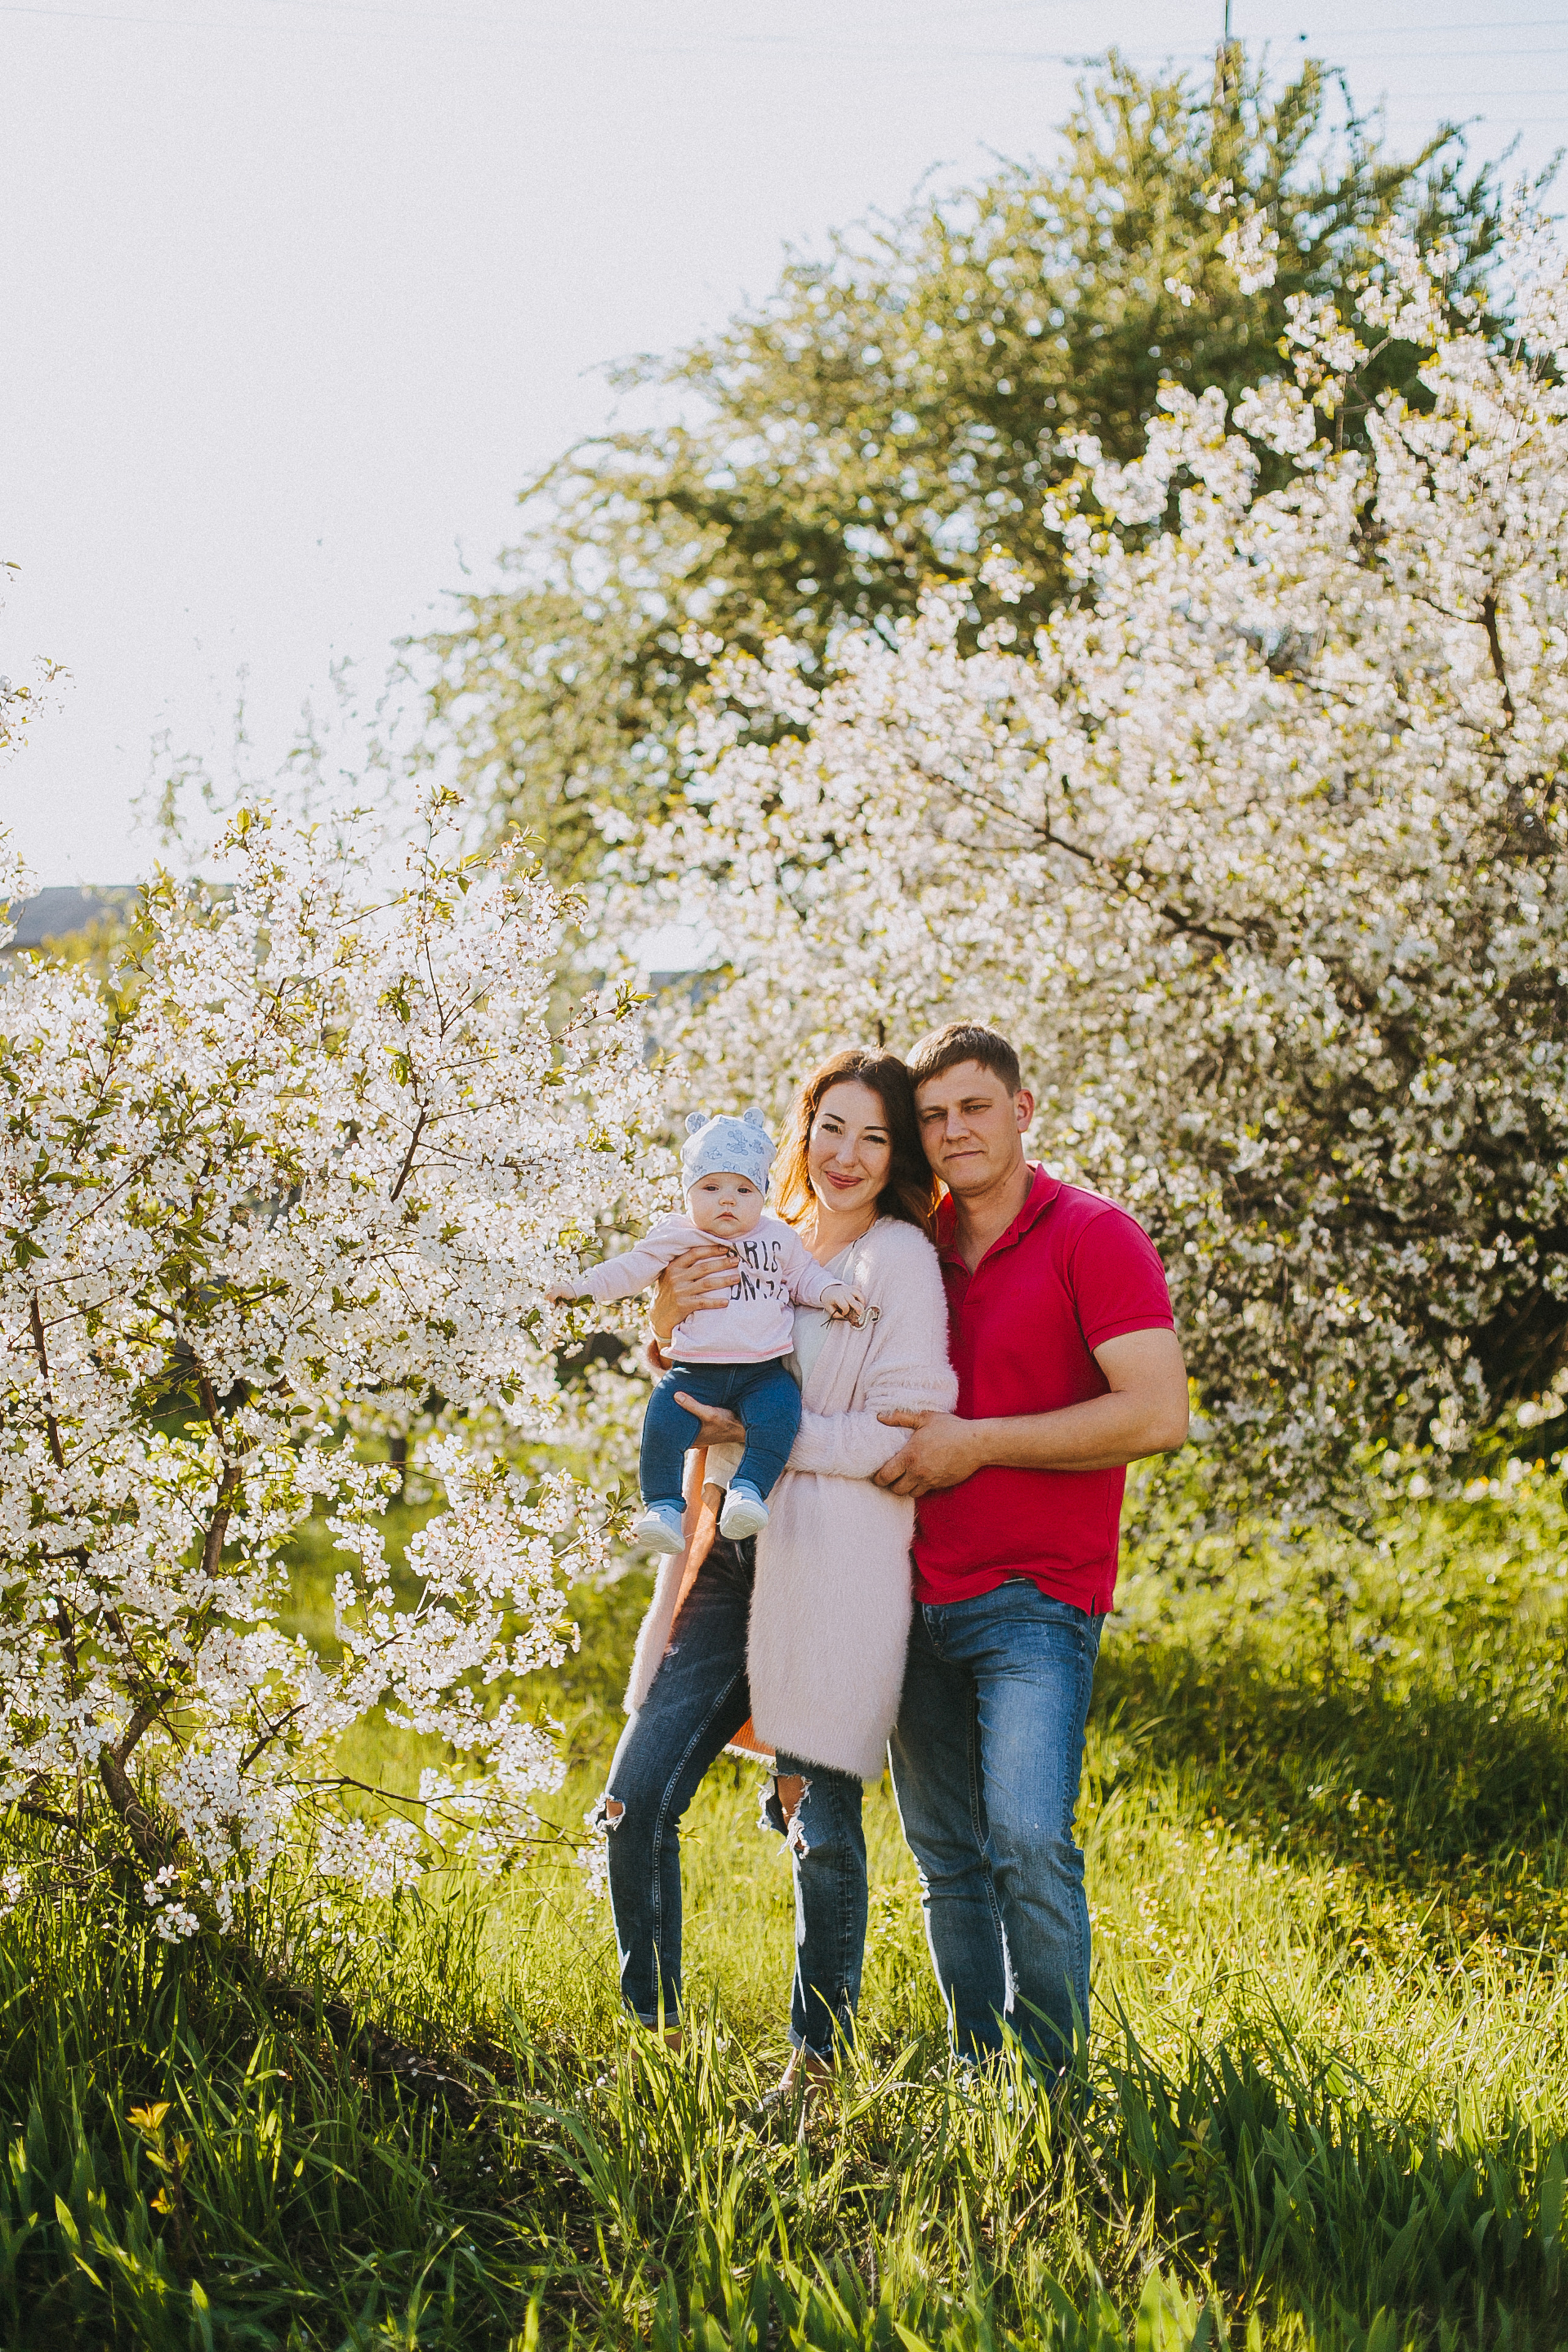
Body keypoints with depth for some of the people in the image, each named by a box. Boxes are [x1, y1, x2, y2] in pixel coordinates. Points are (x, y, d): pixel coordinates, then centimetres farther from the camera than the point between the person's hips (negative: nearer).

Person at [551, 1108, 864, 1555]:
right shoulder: (676, 1238, 7)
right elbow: (633, 1268, 6)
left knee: (779, 1410, -29)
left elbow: (803, 1275, 19)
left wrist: (829, 1291, -1)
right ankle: (662, 1506, -15)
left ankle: (749, 1489, -24)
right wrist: (583, 1286, -4)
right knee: (663, 1419, -23)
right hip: (696, 1371, -1)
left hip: (764, 1370, 1)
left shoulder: (778, 1238, 11)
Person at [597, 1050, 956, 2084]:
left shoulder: (899, 1257, -3)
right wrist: (671, 1322, -1)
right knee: (636, 1801, 1)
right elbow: (690, 1407, 18)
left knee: (823, 1826, 0)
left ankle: (818, 2058, 16)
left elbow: (903, 1435, -11)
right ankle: (655, 2033, 14)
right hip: (734, 1560, 6)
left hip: (834, 1572, -6)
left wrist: (762, 1438, -11)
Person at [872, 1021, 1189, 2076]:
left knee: (1028, 1841, -17)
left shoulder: (1094, 1237, -6)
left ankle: (1058, 2080, -6)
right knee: (946, 1856, 8)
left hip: (1036, 1597, -6)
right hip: (921, 1594, 6)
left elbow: (1158, 1414, -17)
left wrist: (976, 1444, -15)